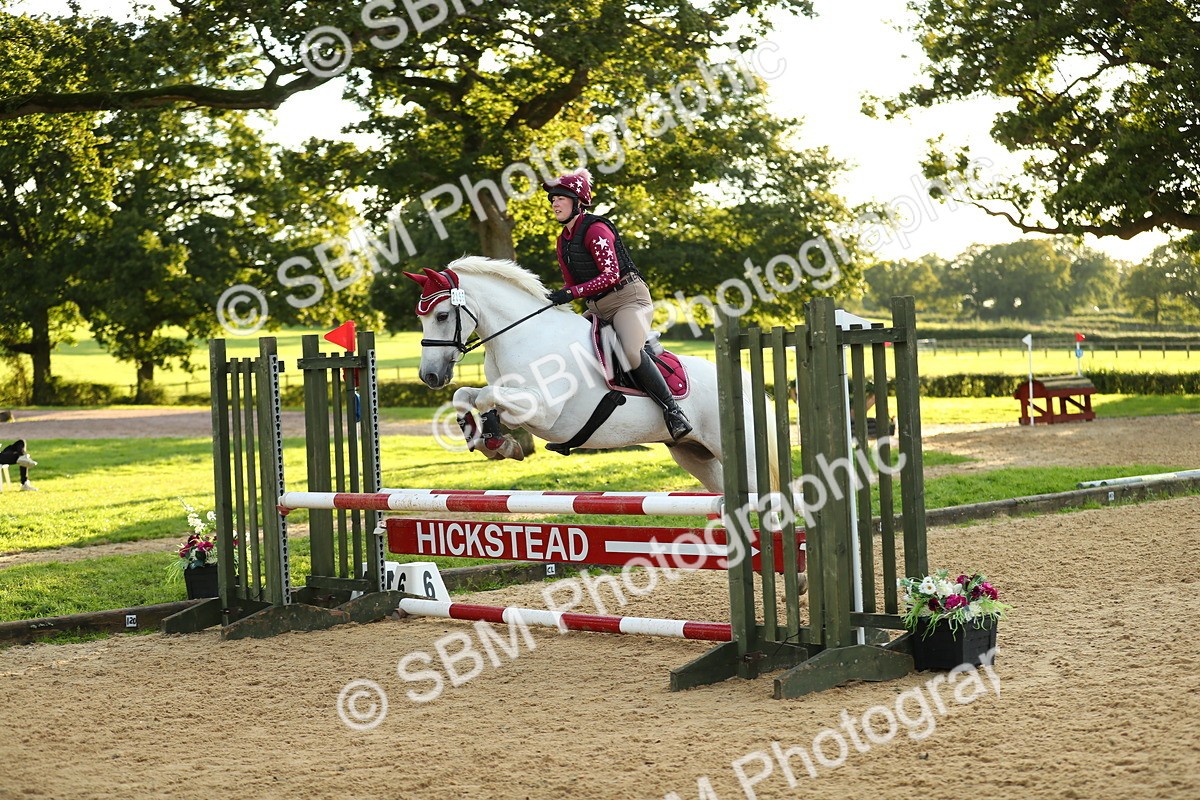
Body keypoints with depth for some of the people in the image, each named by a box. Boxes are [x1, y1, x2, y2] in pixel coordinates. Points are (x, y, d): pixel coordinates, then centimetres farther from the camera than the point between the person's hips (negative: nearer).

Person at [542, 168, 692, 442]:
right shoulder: (562, 242, 14)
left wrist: (572, 293, -25)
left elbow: (610, 275, -20)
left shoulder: (595, 229, -12)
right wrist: (557, 297, -3)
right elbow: (572, 285, 17)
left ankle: (673, 410, -22)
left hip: (628, 297, -10)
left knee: (631, 352, -33)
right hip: (598, 309, 10)